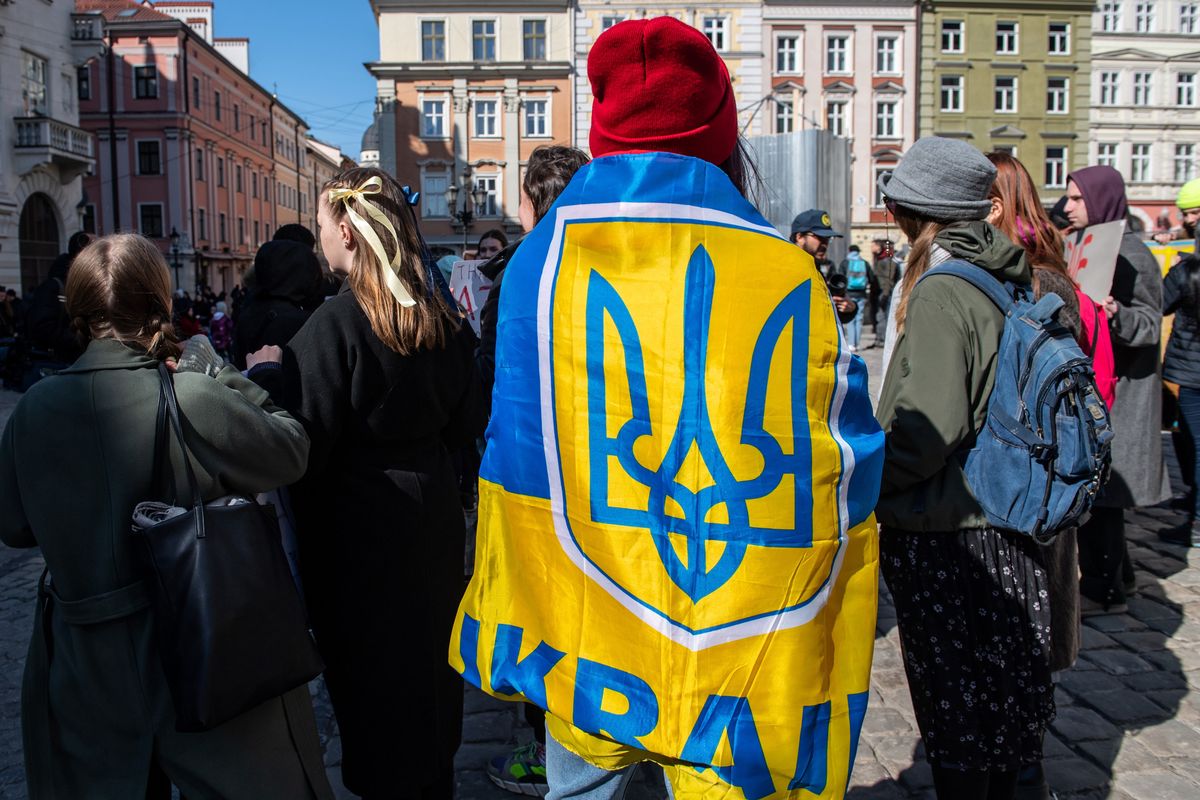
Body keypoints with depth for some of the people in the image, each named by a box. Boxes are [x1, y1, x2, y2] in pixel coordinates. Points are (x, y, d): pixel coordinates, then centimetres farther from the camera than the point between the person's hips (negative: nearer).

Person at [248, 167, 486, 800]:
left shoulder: (334, 324, -21)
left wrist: (268, 372, -6)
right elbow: (467, 425, 7)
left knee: (370, 678, 11)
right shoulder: (441, 319, -1)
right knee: (431, 658, 22)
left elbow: (302, 445, -20)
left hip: (362, 533, -7)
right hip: (434, 516, 7)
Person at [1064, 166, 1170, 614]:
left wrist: (1118, 316, -34)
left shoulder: (1131, 254, -13)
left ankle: (1102, 590, 6)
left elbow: (1150, 324, -16)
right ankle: (1117, 576, 28)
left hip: (1116, 389, -9)